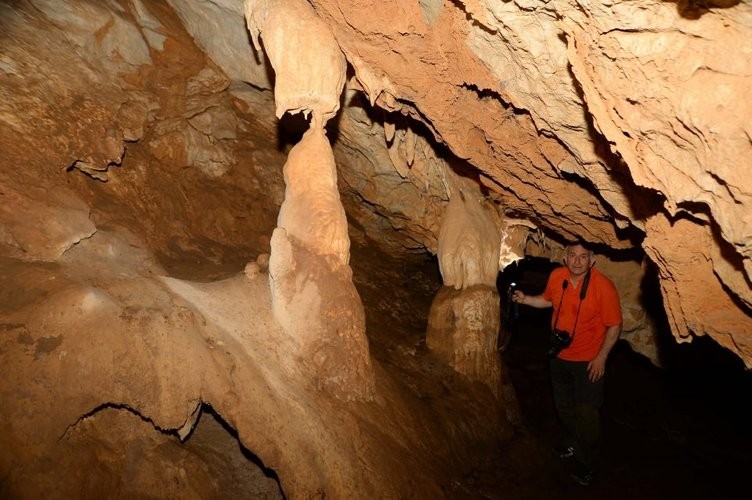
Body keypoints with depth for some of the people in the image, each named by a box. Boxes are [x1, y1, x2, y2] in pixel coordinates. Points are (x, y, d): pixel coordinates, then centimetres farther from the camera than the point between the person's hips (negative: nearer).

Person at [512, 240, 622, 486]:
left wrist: (601, 357, -19)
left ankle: (586, 463, 27)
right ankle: (571, 443, 49)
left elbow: (614, 325, -17)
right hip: (560, 355, 5)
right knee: (563, 405, 23)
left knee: (586, 413, 5)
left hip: (588, 361, -5)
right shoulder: (557, 276, -9)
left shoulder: (603, 286, -24)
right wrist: (525, 299, -3)